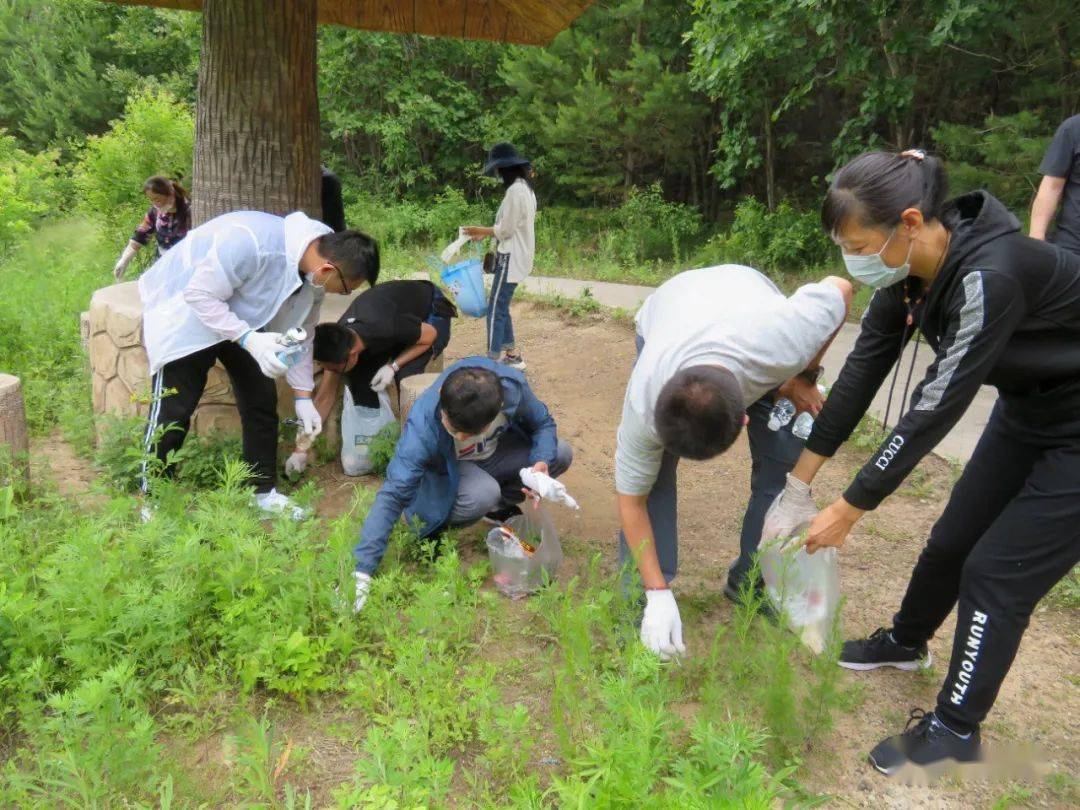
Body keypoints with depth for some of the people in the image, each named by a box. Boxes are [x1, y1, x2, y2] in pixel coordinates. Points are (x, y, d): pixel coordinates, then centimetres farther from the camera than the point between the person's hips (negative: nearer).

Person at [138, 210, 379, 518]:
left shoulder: (316, 264, -12)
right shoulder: (251, 241, -39)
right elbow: (200, 295, -30)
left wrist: (303, 396, 2)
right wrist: (248, 339, -39)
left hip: (241, 316, 7)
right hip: (186, 308, -7)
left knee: (262, 401, 4)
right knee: (174, 408, -8)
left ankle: (263, 491, 18)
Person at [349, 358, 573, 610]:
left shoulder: (512, 386, -32)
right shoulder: (423, 426, -39)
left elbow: (543, 423, -11)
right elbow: (393, 495, -39)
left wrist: (542, 461, -32)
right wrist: (362, 571, -44)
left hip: (494, 452, 5)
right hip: (446, 470, -4)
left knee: (561, 454, -18)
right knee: (482, 494, -37)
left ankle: (499, 506, 7)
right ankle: (436, 528, -4)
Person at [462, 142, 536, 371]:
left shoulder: (515, 191, -18)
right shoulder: (525, 188, 12)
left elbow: (506, 230, -17)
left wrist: (480, 230, -3)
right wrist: (485, 233, 13)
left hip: (511, 258, -10)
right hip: (516, 256, 10)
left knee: (496, 309, -6)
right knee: (501, 306, 15)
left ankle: (493, 360, -3)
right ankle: (512, 355, 20)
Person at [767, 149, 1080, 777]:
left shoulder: (989, 276, -36)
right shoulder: (909, 268, -11)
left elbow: (935, 409, -33)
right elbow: (863, 371, -7)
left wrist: (849, 511, -24)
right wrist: (801, 479, -4)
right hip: (1028, 411, 7)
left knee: (998, 570, -3)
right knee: (953, 539, 15)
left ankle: (956, 733, 16)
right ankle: (906, 642, 42)